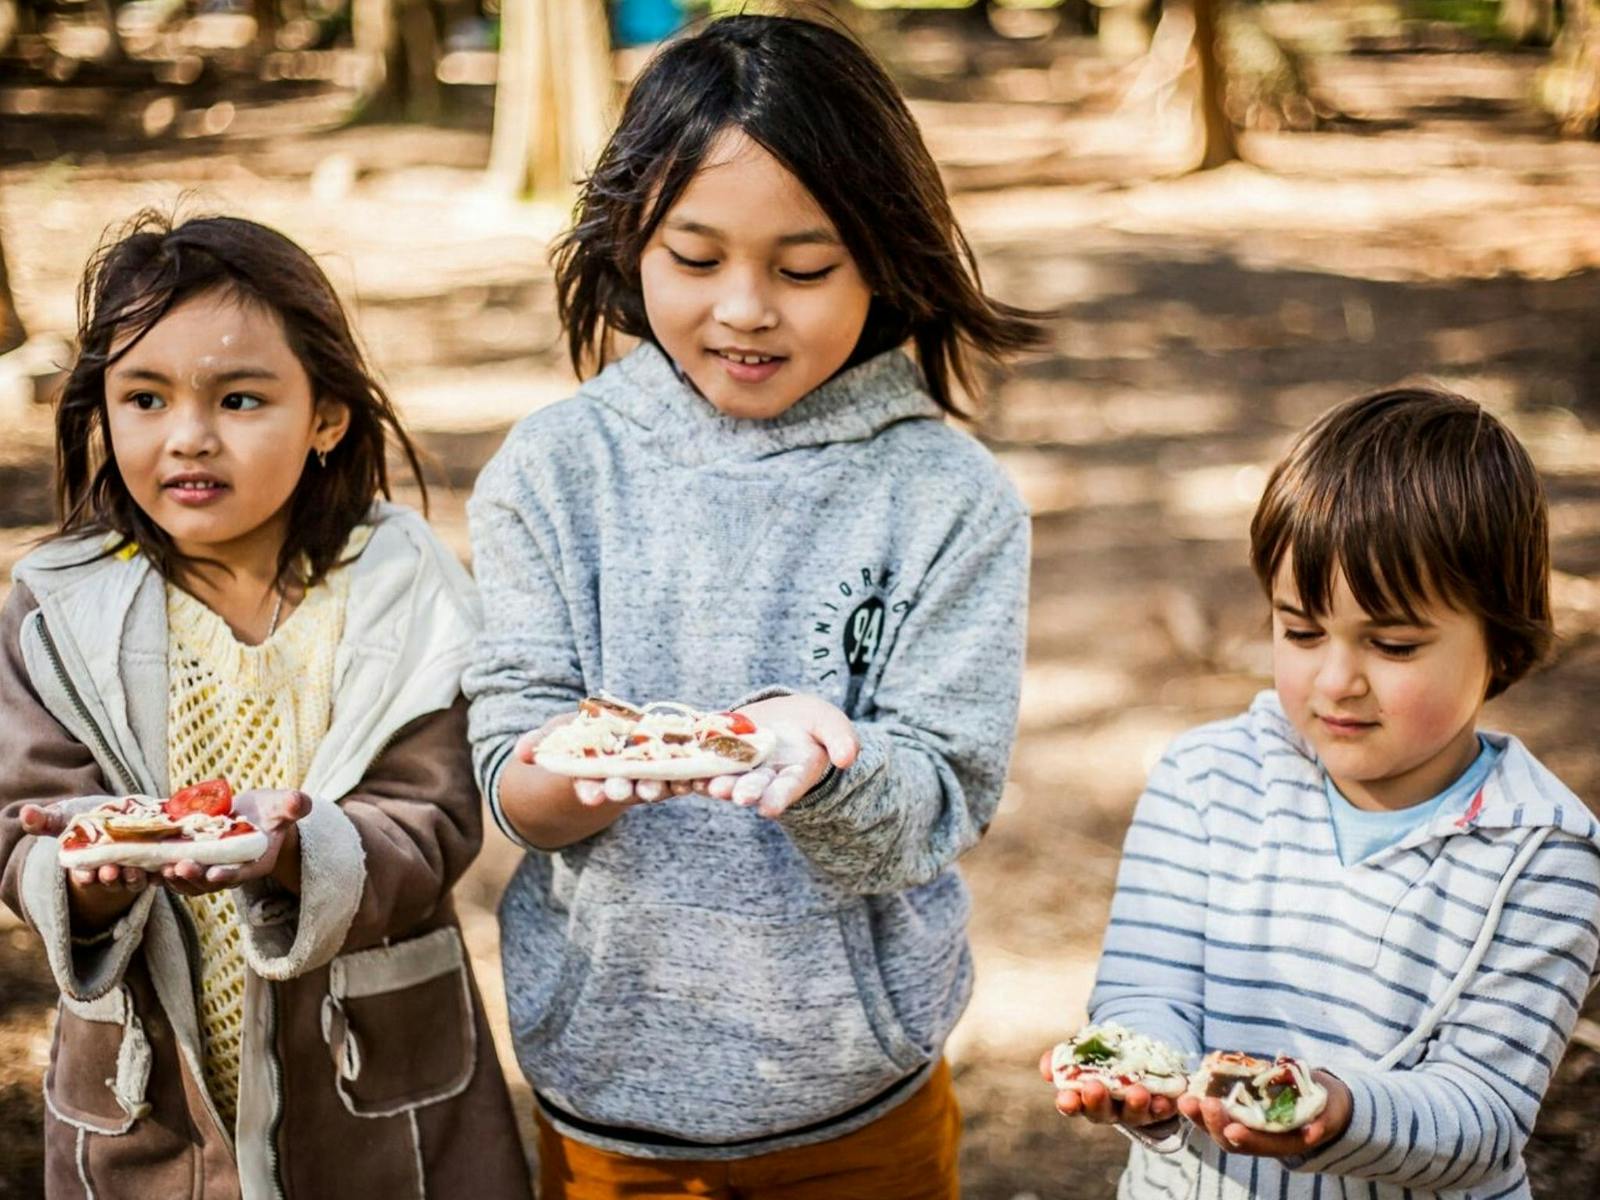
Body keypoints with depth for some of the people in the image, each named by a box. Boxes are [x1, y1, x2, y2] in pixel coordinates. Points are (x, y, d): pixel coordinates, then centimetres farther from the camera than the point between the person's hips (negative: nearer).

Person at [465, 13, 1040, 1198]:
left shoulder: (949, 498, -9)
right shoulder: (554, 470, -6)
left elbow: (930, 817, -12)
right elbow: (511, 790, -8)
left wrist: (814, 757, -32)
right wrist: (594, 768, -29)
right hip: (609, 1078, 1)